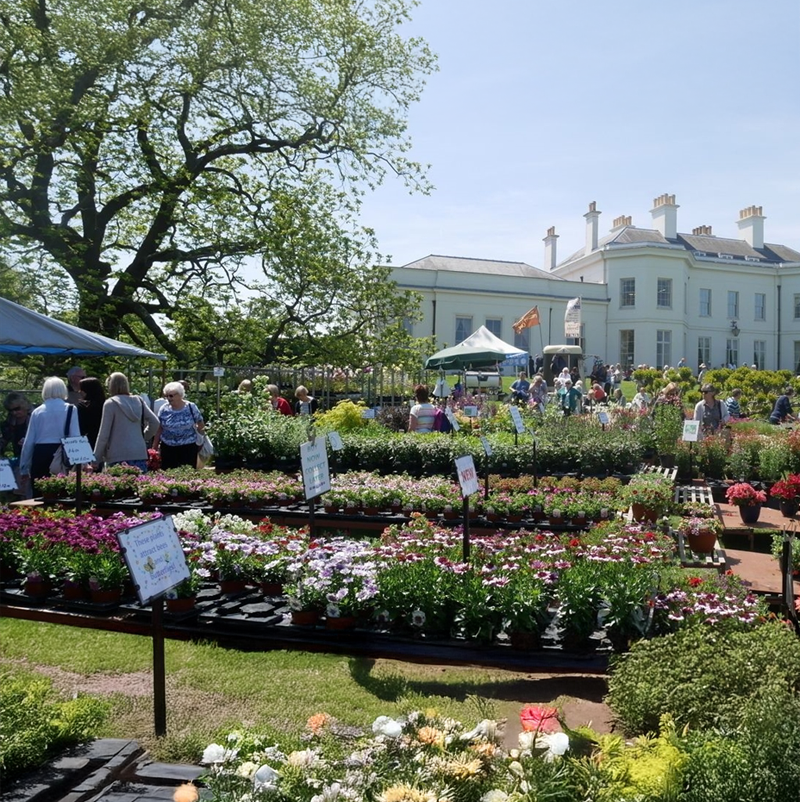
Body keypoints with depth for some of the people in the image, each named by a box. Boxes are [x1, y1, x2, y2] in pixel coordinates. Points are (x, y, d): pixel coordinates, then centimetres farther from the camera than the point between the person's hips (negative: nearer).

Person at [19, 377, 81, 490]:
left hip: (40, 456, 2)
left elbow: (29, 441, 10)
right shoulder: (70, 409, 1)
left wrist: (24, 468, 17)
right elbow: (76, 437, -6)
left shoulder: (37, 411, 8)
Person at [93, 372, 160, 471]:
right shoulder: (138, 401, 10)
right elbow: (155, 422, 7)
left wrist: (96, 459, 3)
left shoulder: (110, 404, -3)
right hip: (140, 452, 5)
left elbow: (103, 434, -4)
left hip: (119, 455, -5)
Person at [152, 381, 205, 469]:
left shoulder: (191, 407, -3)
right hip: (168, 448, 2)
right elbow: (160, 429, 10)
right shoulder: (163, 409, 2)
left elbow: (201, 425, 10)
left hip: (188, 448, -2)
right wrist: (154, 447, 10)